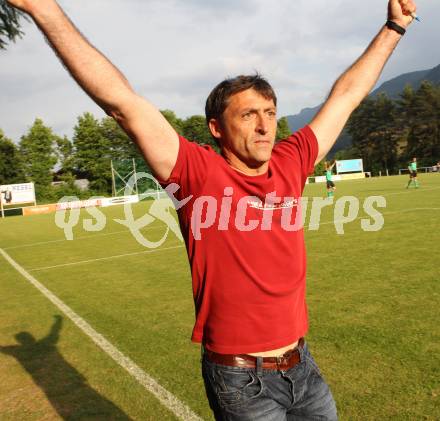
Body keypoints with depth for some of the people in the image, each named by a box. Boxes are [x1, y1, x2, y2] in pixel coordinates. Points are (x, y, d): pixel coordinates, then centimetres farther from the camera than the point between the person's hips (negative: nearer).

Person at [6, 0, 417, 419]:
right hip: (243, 383, -5)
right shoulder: (198, 174, -14)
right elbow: (123, 102, -20)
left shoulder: (289, 165, -1)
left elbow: (345, 95, 9)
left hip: (303, 367, 5)